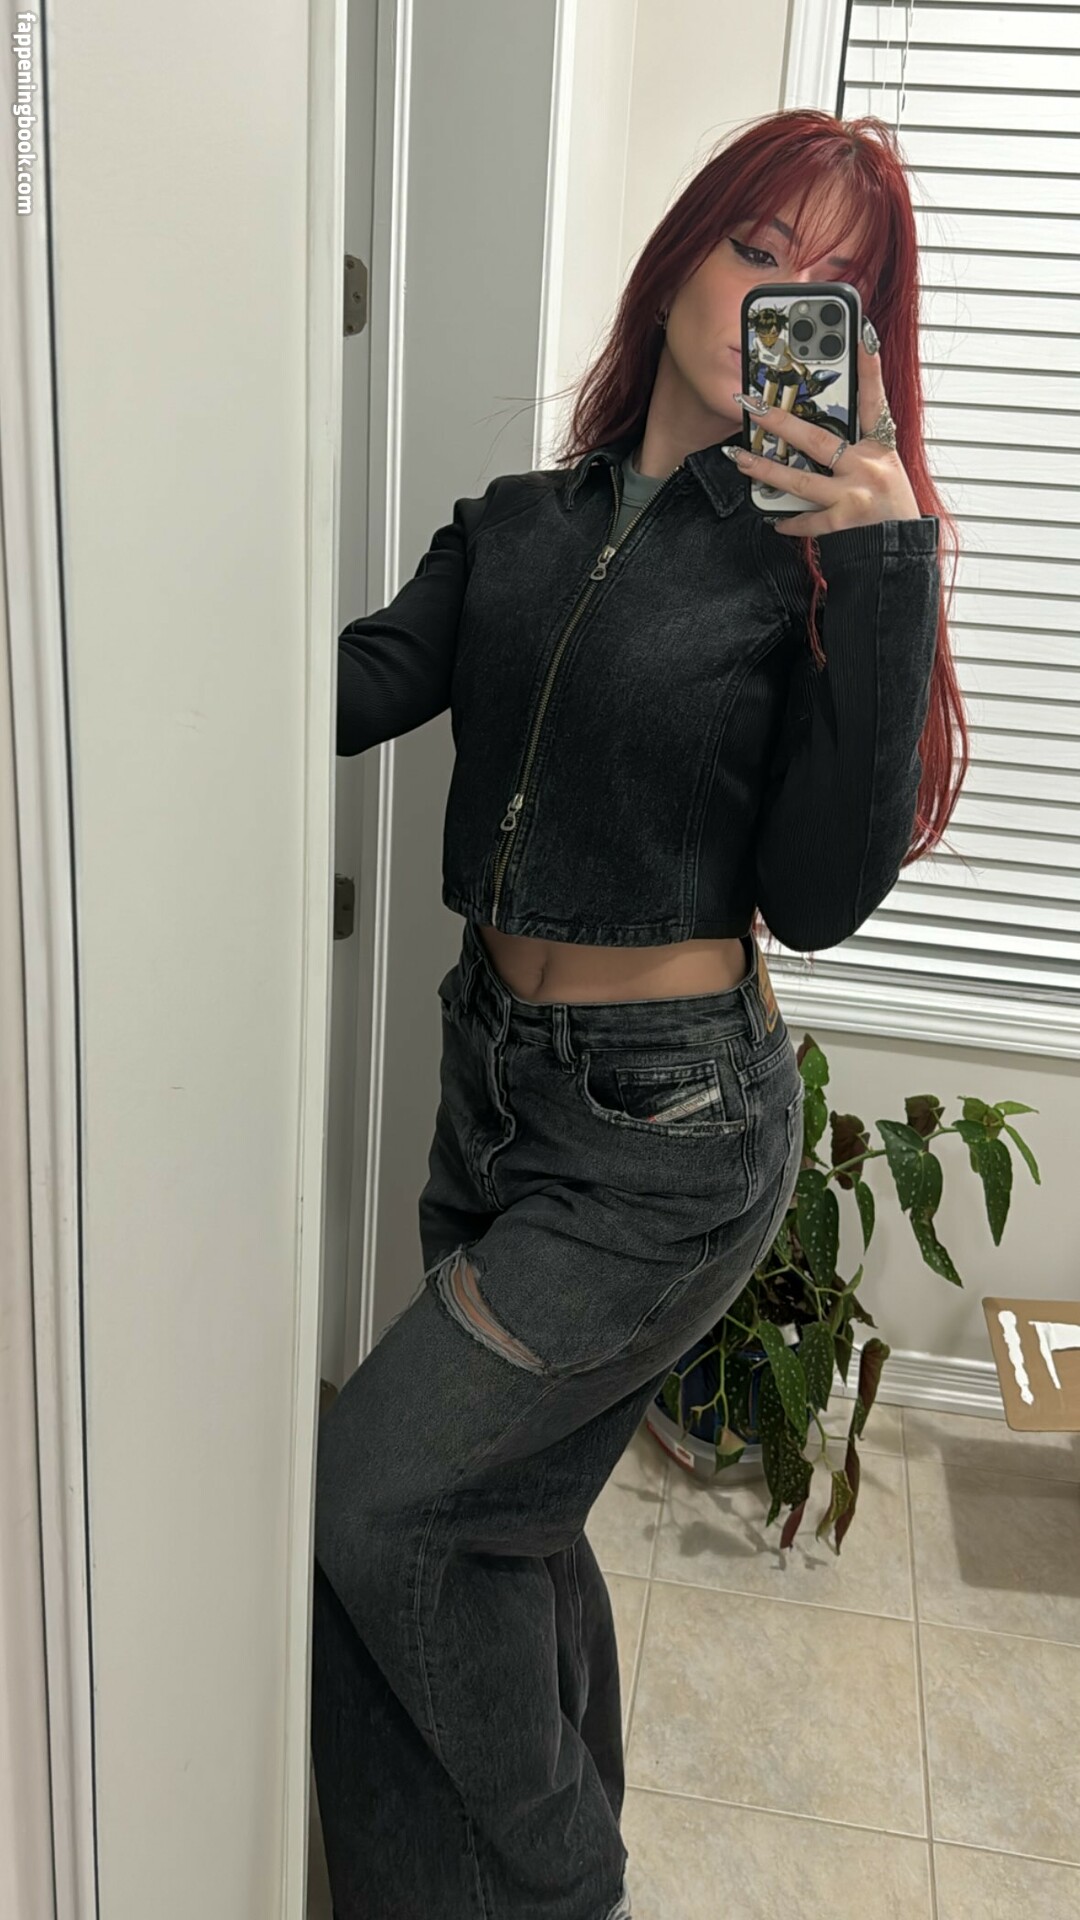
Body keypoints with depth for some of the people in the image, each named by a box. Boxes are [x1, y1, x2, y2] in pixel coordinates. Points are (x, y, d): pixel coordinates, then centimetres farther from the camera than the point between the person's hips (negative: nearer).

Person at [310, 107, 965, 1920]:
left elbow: (818, 893, -16)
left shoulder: (824, 553, -7)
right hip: (494, 1075, 6)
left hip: (669, 1125, -5)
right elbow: (340, 690, -6)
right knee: (507, 1514, 18)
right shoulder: (519, 526, 7)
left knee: (371, 1495, -1)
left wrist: (888, 569, -21)